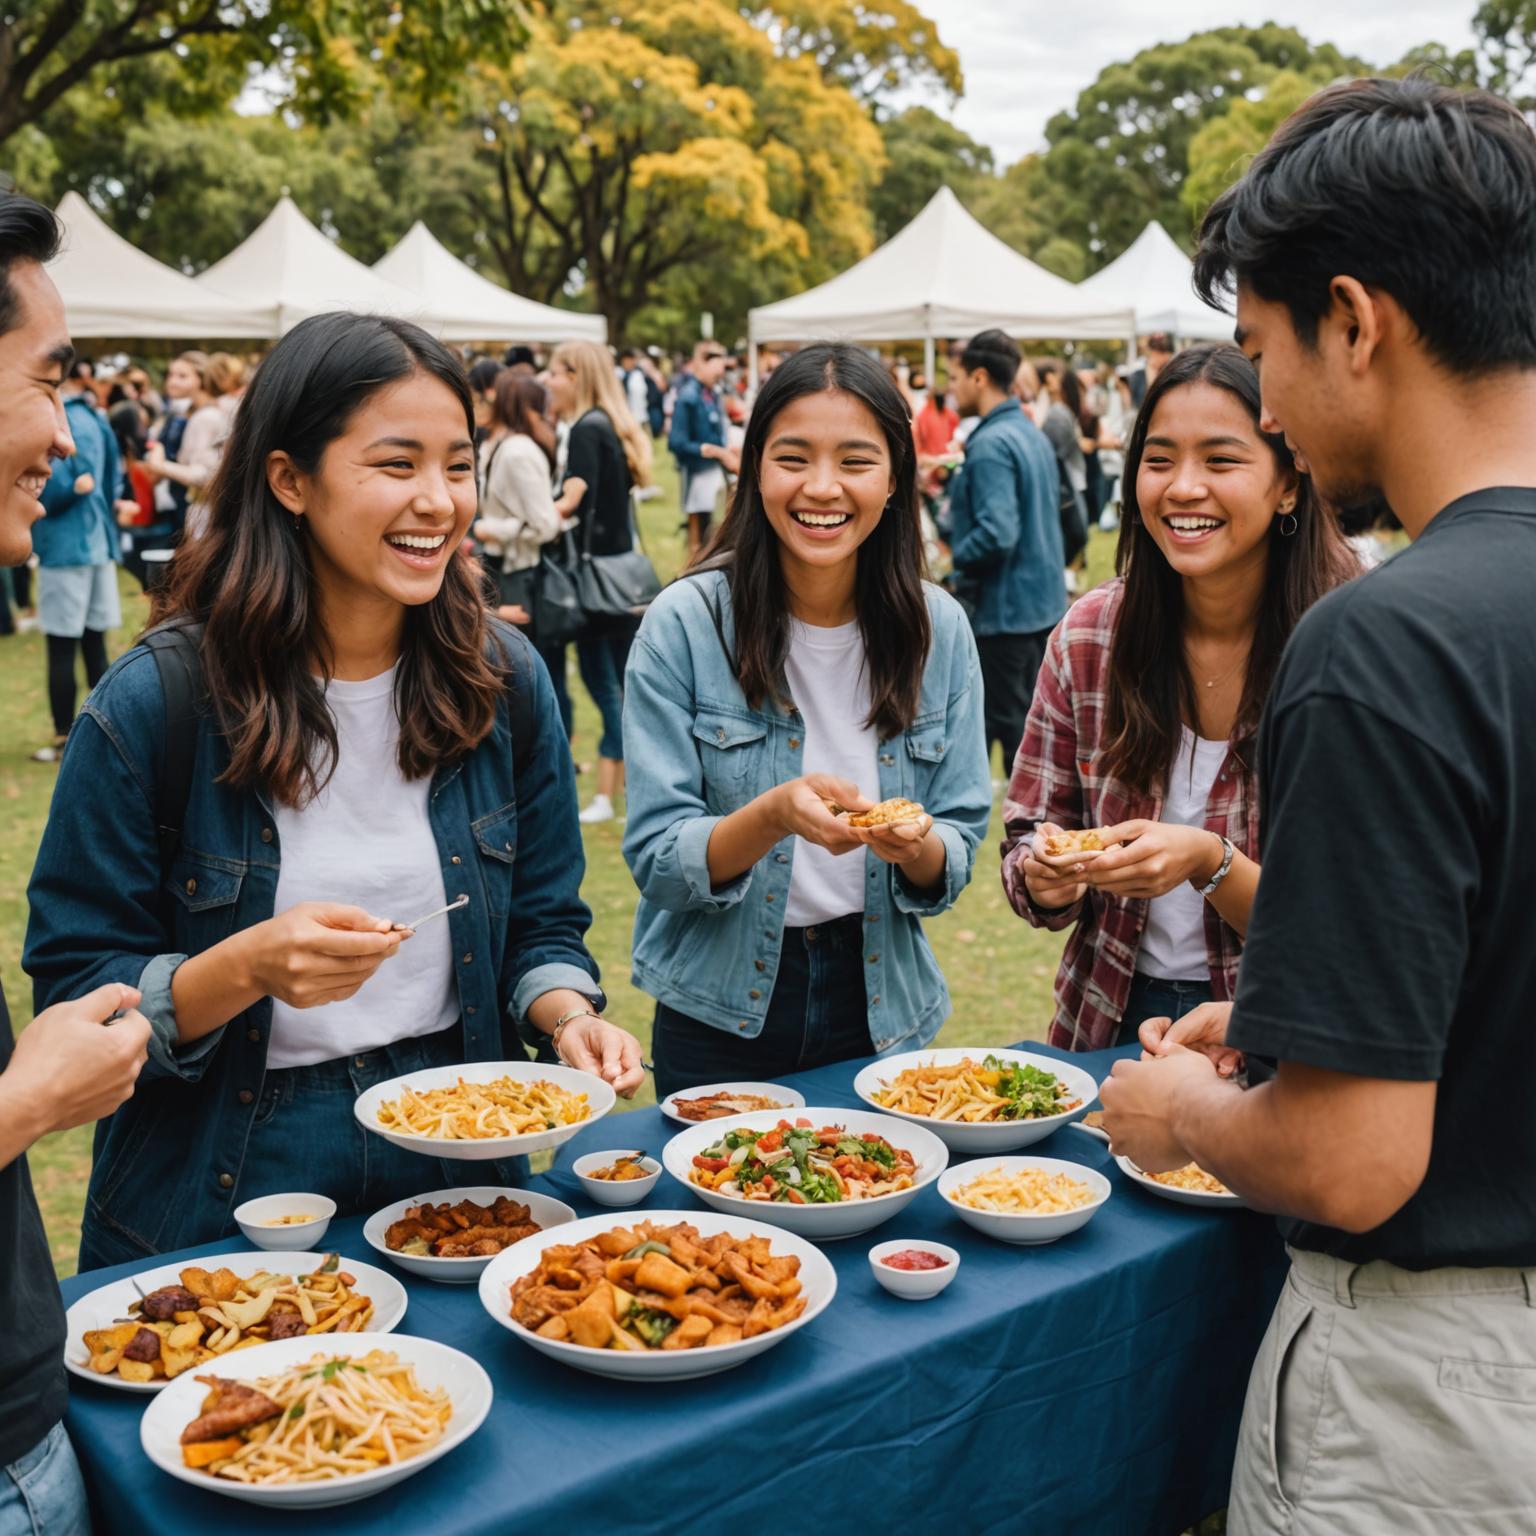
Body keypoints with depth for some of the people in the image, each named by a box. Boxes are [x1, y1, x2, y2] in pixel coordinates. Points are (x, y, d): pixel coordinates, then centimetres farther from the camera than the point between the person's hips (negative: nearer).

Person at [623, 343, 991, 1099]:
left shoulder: (938, 628, -4)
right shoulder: (684, 624, -13)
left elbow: (957, 856, -1)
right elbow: (655, 859, -14)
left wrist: (917, 845, -24)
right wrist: (773, 816, -32)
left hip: (881, 1006, 3)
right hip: (720, 1015, -2)